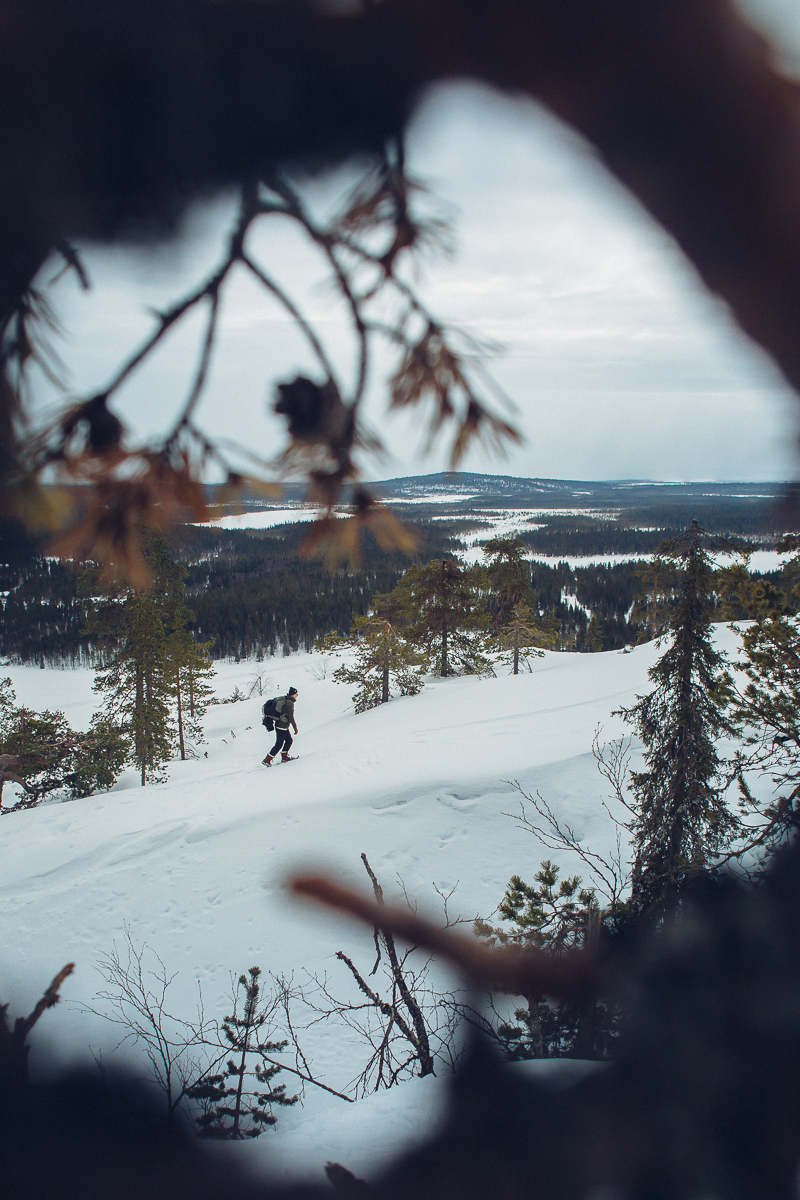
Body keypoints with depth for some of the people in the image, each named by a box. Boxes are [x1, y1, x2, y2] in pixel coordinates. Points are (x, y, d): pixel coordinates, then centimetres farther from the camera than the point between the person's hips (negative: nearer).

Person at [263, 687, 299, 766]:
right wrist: (295, 727, -10)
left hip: (278, 724, 9)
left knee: (289, 740, 19)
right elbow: (291, 717, -18)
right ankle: (267, 760, -2)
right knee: (279, 744, -3)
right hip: (282, 727, -9)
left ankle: (284, 757, 24)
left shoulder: (283, 699, 12)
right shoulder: (290, 703, -15)